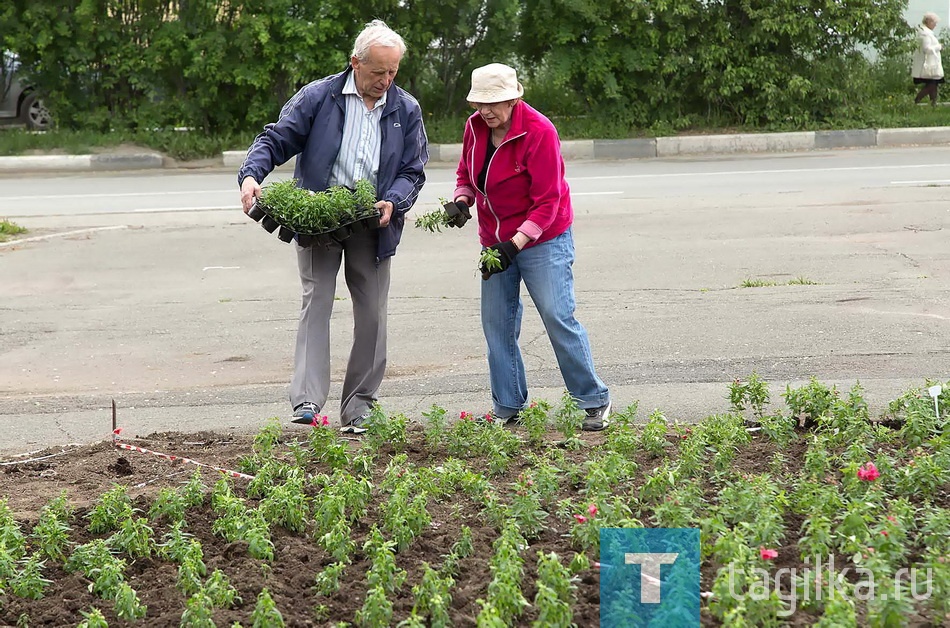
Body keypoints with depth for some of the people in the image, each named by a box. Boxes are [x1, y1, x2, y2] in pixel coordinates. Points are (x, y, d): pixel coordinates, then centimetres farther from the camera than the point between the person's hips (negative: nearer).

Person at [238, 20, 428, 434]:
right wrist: (251, 175, -22)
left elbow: (412, 171, 5)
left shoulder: (406, 110, 5)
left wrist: (394, 202, -15)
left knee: (372, 315, 5)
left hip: (373, 226, 3)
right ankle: (307, 403, -17)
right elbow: (275, 140, -3)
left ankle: (358, 409, 14)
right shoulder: (317, 97, -3)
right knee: (316, 302, -12)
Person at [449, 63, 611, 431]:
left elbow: (547, 202, -20)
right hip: (495, 240, 6)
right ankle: (507, 408, 16)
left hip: (542, 238, -6)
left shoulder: (539, 132, -20)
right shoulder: (475, 127, -1)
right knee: (497, 323, 6)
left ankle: (595, 401, 2)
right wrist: (461, 200, -6)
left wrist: (515, 244, -27)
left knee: (558, 317, -9)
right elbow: (466, 173, 17)